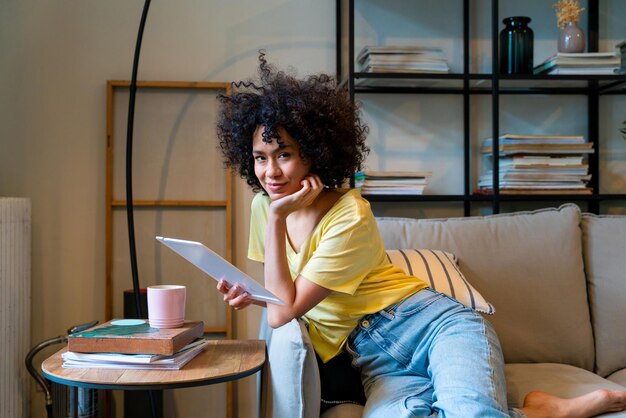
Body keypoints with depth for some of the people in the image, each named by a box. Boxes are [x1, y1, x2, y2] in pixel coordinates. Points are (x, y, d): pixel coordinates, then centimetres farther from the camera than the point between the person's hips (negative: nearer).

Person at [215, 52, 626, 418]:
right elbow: (282, 292, 23)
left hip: (434, 324, -5)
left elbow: (285, 312, -16)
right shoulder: (263, 206, 7)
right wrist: (251, 294, 2)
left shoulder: (350, 216, -13)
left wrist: (278, 218, -14)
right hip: (378, 359, 5)